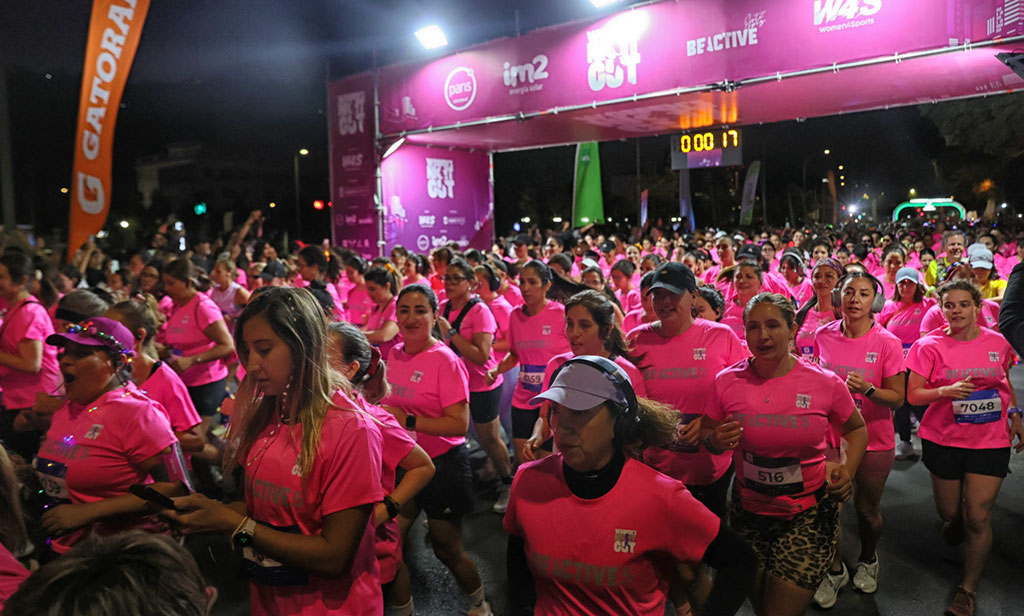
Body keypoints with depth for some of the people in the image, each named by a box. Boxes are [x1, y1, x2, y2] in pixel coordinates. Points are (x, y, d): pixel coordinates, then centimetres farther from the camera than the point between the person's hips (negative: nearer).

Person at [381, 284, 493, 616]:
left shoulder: (444, 360, -18)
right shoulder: (394, 355, 2)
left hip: (442, 467, -6)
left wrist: (408, 420, -26)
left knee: (447, 549, 10)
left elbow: (459, 424, -22)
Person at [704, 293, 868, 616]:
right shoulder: (726, 382, -8)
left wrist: (848, 469, -8)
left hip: (809, 515, -2)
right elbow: (707, 434, 5)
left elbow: (857, 429, 9)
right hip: (748, 511, 2)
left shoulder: (826, 384, -10)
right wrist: (716, 441, -17)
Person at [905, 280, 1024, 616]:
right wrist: (946, 391, -25)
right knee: (949, 510, 11)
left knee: (978, 517, -2)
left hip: (991, 440, 1)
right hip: (944, 440, -1)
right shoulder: (930, 346, -9)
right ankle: (954, 522, 52)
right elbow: (913, 394, -9)